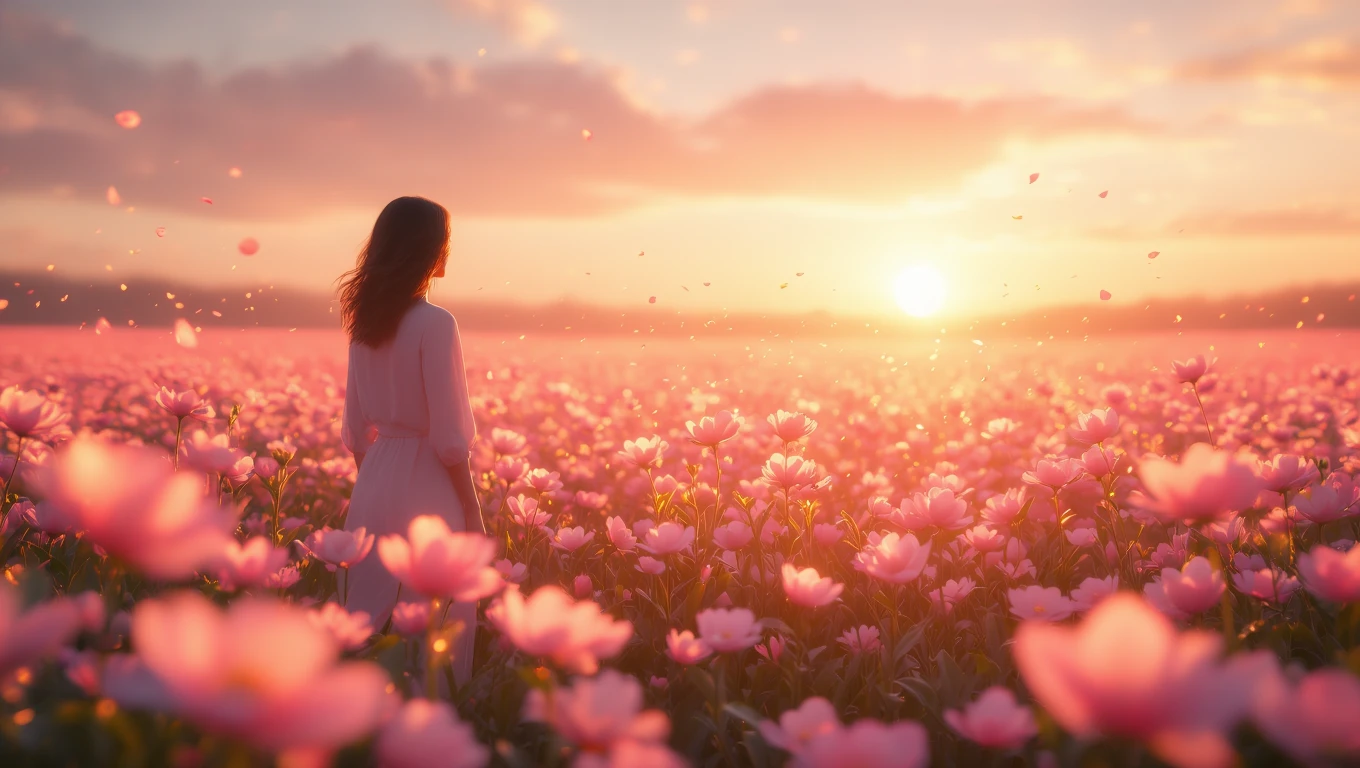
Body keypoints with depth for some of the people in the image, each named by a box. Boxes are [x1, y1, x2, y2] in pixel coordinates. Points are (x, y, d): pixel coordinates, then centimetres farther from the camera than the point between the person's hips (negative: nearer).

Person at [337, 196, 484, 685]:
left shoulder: (366, 321, 6)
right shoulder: (435, 323, -16)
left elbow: (355, 427, 11)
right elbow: (448, 437, -16)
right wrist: (472, 512, -7)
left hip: (375, 481, 8)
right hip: (425, 484, -7)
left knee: (370, 619, 14)